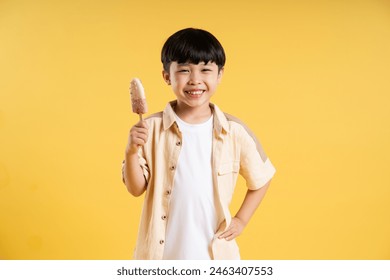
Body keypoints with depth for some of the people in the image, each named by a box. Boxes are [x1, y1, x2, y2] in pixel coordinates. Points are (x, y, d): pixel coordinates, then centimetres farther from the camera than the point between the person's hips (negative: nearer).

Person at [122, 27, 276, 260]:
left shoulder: (235, 131, -7)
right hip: (162, 251, 0)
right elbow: (136, 188, -6)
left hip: (214, 250, 0)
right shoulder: (152, 128, -9)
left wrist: (241, 220, 3)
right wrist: (132, 151, -21)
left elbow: (261, 179, 8)